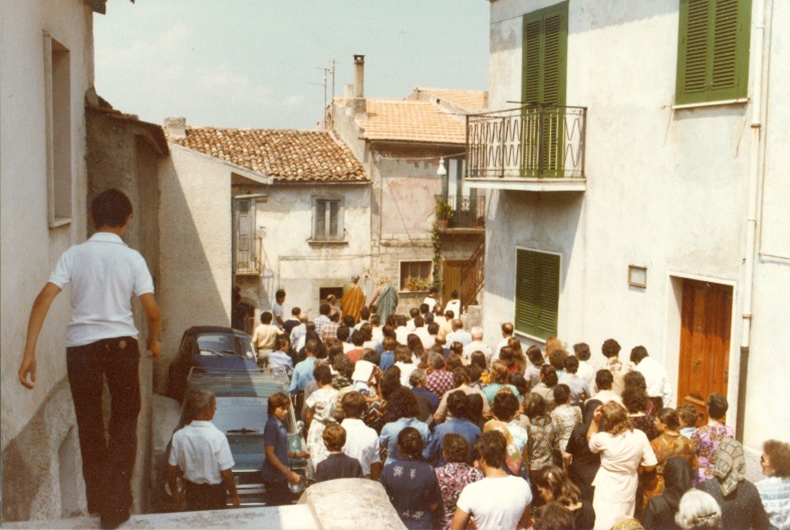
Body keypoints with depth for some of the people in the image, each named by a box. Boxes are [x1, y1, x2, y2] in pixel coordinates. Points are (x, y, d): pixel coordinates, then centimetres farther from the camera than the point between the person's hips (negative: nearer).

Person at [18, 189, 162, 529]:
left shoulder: (74, 254, 0)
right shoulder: (132, 258, -3)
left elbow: (44, 299, -11)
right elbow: (152, 311, -10)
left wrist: (29, 352, -12)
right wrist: (154, 341, 10)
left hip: (80, 345, 2)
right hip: (121, 344, -1)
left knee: (89, 424, 16)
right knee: (124, 422, 12)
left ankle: (97, 499, 30)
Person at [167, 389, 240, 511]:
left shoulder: (179, 436, -13)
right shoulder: (217, 437, -24)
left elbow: (172, 469, -4)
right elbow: (226, 473, -19)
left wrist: (174, 492, 13)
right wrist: (234, 496, -5)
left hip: (192, 490, 3)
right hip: (214, 491, -3)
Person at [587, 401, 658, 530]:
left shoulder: (603, 438, -21)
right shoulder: (640, 436, -14)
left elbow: (590, 440, 4)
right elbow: (650, 466, -7)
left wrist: (595, 420, -7)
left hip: (607, 491, -4)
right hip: (628, 490, 4)